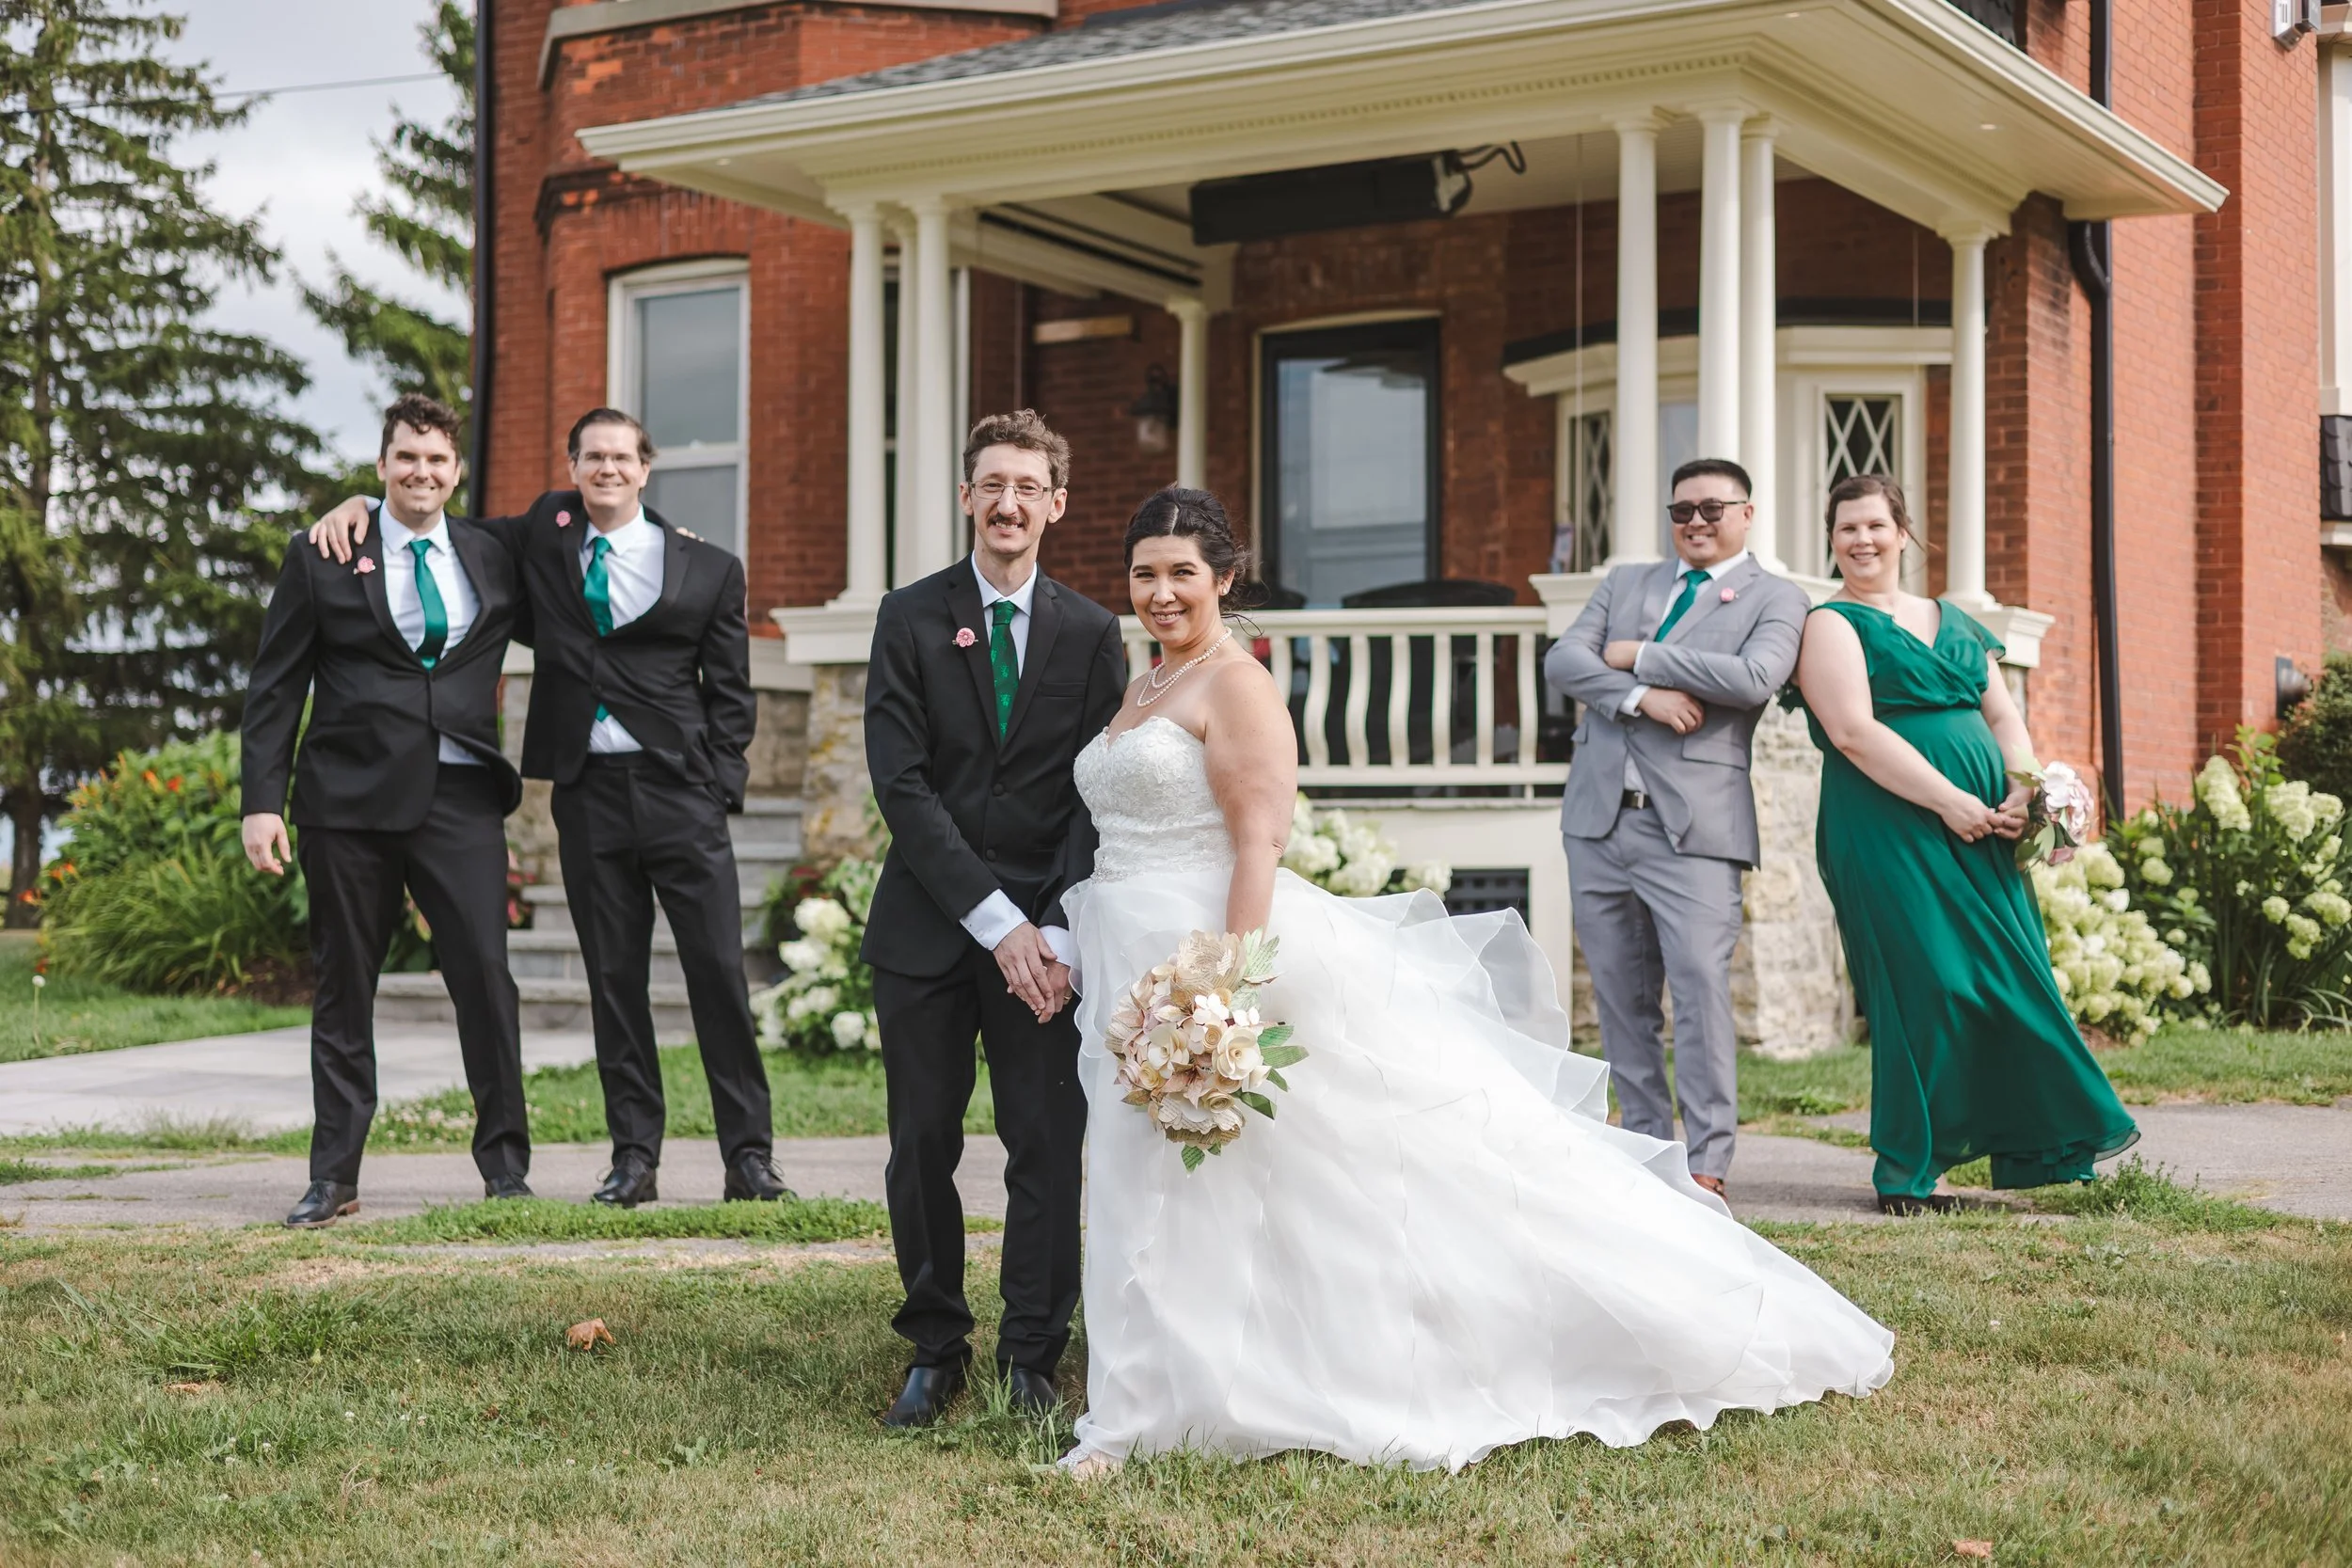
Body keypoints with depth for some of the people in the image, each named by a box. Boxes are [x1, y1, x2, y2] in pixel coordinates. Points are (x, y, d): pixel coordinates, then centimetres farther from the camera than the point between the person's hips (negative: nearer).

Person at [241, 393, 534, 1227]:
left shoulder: (493, 559, 10)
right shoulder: (321, 562, 5)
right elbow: (274, 690, 4)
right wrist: (262, 800, -3)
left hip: (460, 795, 1)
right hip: (351, 797, -1)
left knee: (485, 974, -6)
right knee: (343, 990, 5)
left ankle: (505, 1165, 5)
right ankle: (334, 1179, 13)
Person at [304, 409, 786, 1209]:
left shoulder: (708, 568, 5)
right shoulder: (547, 533, 12)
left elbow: (730, 692, 5)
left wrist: (720, 789, -5)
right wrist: (362, 503, 8)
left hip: (680, 789, -2)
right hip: (588, 790, 3)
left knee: (719, 971, -4)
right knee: (614, 978, 6)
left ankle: (749, 1156, 2)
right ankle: (634, 1158, 12)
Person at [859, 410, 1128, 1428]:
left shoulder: (1091, 634, 7)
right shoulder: (910, 620, 2)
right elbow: (901, 785, -6)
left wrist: (1059, 933, -12)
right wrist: (996, 921, -13)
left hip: (1047, 934, 0)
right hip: (926, 926, 0)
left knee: (1048, 1151, -1)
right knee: (922, 1150, 4)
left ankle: (1033, 1357, 10)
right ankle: (935, 1351, 18)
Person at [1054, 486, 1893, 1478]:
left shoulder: (1236, 686, -10)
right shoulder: (1140, 691, 17)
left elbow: (1257, 848, -18)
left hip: (1222, 948, -9)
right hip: (1135, 972, 9)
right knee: (1148, 1198, 12)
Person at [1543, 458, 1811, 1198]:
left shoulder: (1775, 598, 6)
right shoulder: (1625, 582, 18)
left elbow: (1755, 678, -14)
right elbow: (1562, 659, 5)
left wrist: (1638, 656, -8)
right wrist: (1641, 696, -12)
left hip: (1695, 825, -5)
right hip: (1600, 814, 5)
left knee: (1701, 989, -12)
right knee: (1621, 998, 8)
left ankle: (1706, 1163, -8)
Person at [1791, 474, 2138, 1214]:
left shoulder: (1957, 624, 20)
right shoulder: (1832, 626, 0)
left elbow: (2004, 716, 16)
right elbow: (1853, 731, -12)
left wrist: (2023, 791, -4)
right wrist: (1949, 801, -17)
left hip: (1981, 827, 6)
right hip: (1889, 831, -6)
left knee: (2012, 978, 3)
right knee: (1927, 984, -8)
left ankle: (2030, 1149, 11)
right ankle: (1908, 1172, 1)